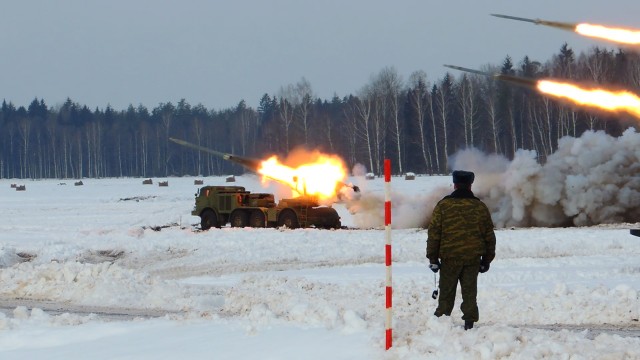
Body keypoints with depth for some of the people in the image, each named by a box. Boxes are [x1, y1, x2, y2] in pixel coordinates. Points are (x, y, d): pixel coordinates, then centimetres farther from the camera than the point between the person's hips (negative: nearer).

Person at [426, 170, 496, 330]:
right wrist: (487, 260, 17)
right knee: (469, 293, 7)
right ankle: (469, 323, 3)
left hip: (449, 258, -2)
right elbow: (489, 236, 10)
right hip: (473, 259, 2)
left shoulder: (443, 206, -3)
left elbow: (434, 234, -4)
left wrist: (433, 258, 2)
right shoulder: (480, 207, 6)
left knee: (446, 294, 6)